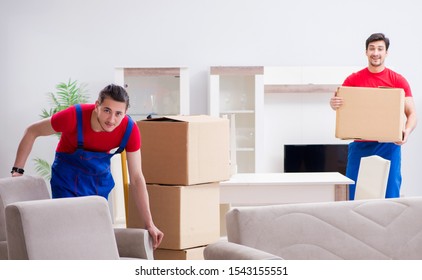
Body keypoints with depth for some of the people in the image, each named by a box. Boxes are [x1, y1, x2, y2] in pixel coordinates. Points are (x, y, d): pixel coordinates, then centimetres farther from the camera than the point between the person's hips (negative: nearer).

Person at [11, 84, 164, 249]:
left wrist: (149, 224, -16)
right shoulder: (74, 116, -32)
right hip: (68, 178, -3)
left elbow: (136, 178, -16)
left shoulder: (130, 130, -24)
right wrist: (17, 171, -17)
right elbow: (32, 131, -16)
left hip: (101, 178, 3)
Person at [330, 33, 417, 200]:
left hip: (388, 146, -1)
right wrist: (333, 103, -25)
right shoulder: (354, 80, 5)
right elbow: (337, 101, 0)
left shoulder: (398, 81, 2)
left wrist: (407, 131, -22)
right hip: (360, 146, 1)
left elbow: (411, 113, 0)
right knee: (354, 196, 1)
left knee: (389, 196, -1)